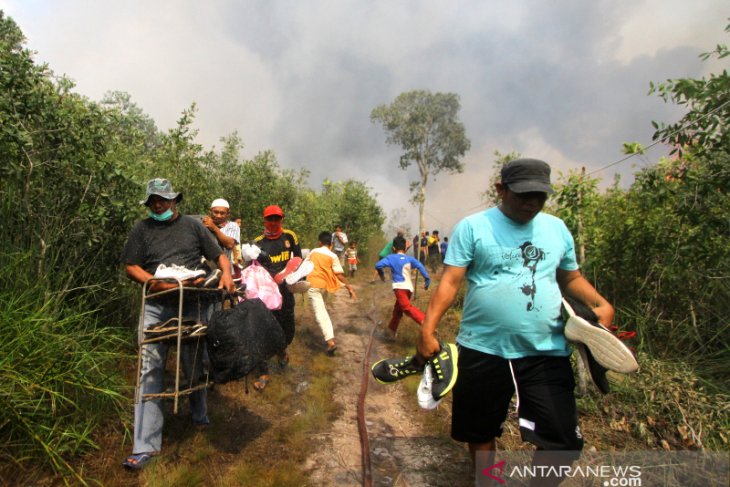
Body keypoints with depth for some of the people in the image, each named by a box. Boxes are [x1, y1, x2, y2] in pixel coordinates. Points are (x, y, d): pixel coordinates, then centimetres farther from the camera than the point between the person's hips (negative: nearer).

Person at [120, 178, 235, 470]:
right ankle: (145, 446, 8)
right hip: (156, 307, 0)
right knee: (149, 371, -3)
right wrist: (156, 282, -12)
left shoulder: (193, 226, 8)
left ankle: (200, 417, 38)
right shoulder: (142, 229, 9)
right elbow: (130, 267, 5)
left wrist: (226, 273, -12)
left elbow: (219, 256, 8)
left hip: (193, 306, 0)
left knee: (195, 366, 11)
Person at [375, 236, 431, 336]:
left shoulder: (391, 257, 1)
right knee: (398, 308, 20)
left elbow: (378, 265, -9)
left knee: (407, 308, -19)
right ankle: (392, 329, 32)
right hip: (409, 287, 7)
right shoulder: (410, 258, 11)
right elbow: (420, 266, -3)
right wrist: (427, 280, -4)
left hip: (400, 287, -6)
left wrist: (381, 274, 10)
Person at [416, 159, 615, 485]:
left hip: (546, 352, 3)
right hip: (482, 350, -2)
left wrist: (600, 303, -2)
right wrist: (428, 329, -18)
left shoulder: (556, 228, 8)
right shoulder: (472, 227, -5)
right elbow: (450, 281, -9)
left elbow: (571, 277, 18)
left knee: (564, 442, 4)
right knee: (479, 432, 16)